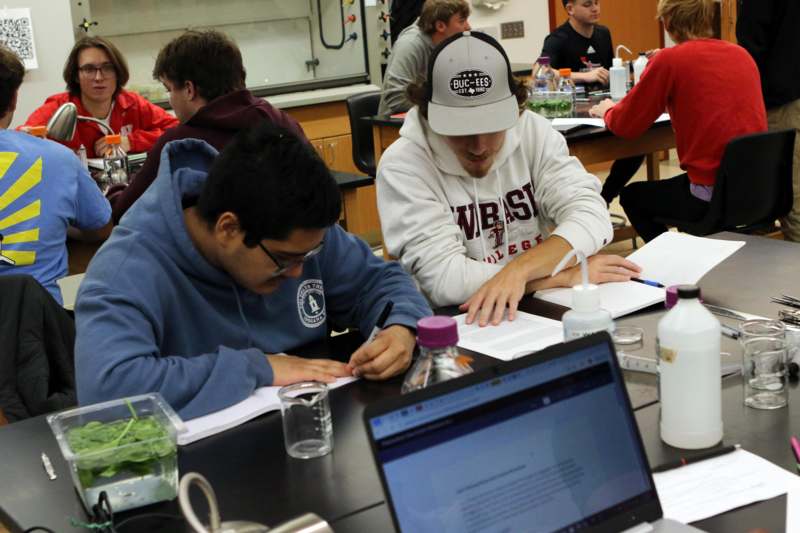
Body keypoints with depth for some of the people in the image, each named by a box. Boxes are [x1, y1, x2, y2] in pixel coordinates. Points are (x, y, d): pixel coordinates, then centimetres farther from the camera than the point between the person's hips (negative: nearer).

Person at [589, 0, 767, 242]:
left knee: (631, 197, 23)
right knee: (676, 184, 35)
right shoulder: (743, 55, 7)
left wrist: (608, 111, 19)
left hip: (713, 195, -6)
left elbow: (625, 126, -3)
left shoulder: (669, 59, -11)